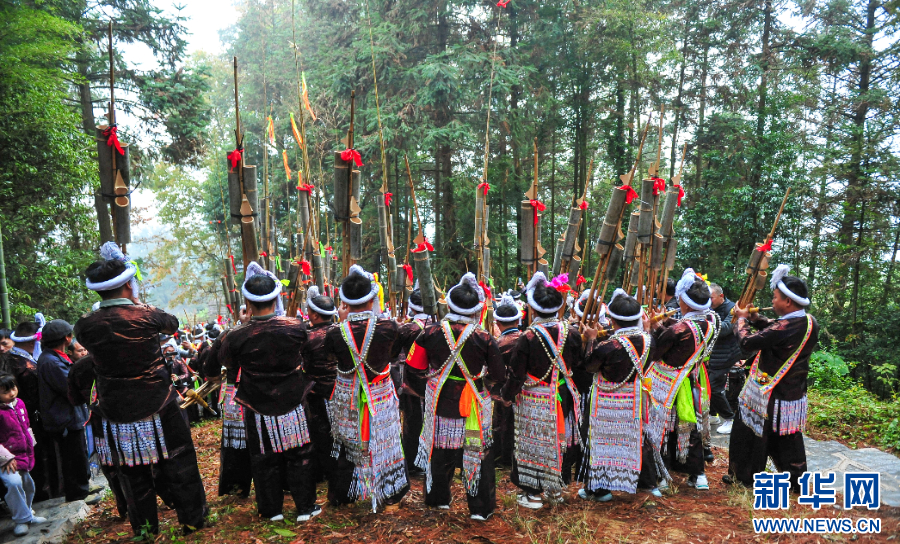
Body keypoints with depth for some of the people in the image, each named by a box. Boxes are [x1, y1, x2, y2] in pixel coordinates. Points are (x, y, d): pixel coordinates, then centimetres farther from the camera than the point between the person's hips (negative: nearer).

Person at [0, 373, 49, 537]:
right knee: (14, 483, -25)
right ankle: (22, 520, -8)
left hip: (23, 455, 7)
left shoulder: (19, 403, 3)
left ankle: (27, 515, 41)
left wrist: (30, 446, 18)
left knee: (28, 484, 18)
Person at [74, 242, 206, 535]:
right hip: (159, 410, -2)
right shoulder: (146, 316, -15)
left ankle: (145, 528, 31)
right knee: (178, 466, 14)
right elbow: (173, 324, 8)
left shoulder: (86, 326, -10)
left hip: (118, 414, 2)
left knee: (134, 475, 17)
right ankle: (192, 518, 26)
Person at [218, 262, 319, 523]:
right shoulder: (294, 328, -17)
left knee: (265, 460, 17)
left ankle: (273, 509, 31)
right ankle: (305, 507, 25)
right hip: (293, 407, 1)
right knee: (299, 456, 15)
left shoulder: (237, 337, -19)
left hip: (258, 411, 0)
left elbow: (226, 362, 2)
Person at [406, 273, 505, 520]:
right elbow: (498, 377, -7)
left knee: (439, 448, 18)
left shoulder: (430, 333, -9)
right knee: (477, 453, 11)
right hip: (473, 406, -2)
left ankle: (438, 499, 35)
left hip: (439, 401, 2)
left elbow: (416, 366, 2)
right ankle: (480, 508, 21)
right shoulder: (484, 338, -14)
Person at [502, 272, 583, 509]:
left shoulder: (528, 337, -20)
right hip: (563, 398, 5)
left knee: (534, 442, 9)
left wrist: (507, 395, 1)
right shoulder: (570, 333, -7)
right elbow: (577, 365, 6)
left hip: (535, 401, -4)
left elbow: (516, 373, -13)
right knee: (561, 439, 19)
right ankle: (557, 487, 35)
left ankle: (533, 493, 19)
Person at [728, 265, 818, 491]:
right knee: (787, 440, 20)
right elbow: (774, 329, 13)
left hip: (771, 396, -8)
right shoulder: (809, 322, -2)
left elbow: (748, 342, -24)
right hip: (793, 394, 8)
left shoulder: (788, 327, -29)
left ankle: (744, 477, 24)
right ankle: (796, 480, 31)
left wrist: (742, 318, -7)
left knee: (751, 436, 11)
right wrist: (754, 318, 0)